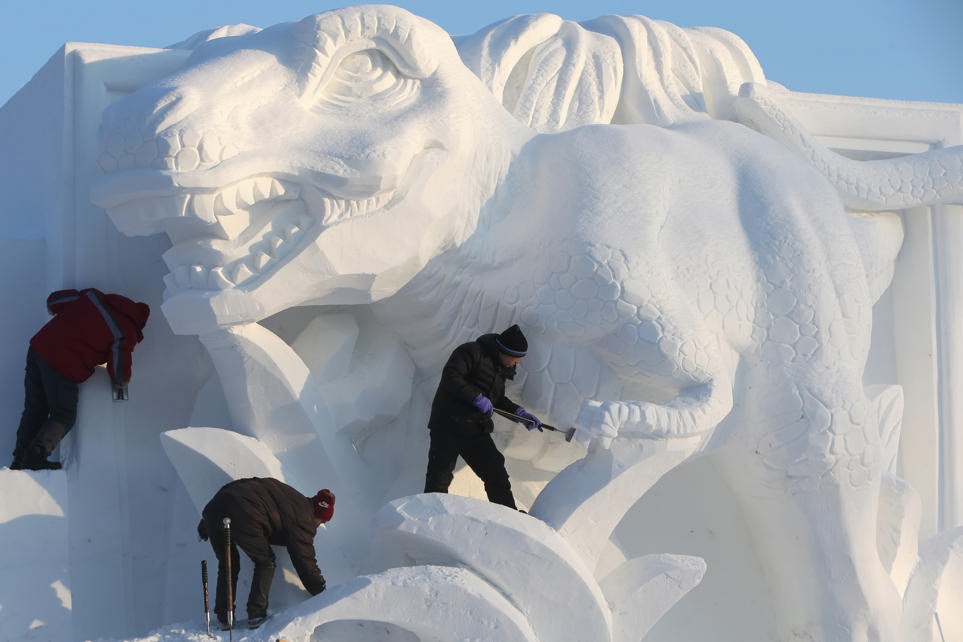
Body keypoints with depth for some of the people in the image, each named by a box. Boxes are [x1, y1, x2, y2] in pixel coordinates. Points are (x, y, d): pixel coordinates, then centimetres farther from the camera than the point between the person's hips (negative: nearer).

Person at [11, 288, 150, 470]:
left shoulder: (93, 296, 11)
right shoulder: (126, 334, -4)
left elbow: (53, 300, 14)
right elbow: (120, 367, 2)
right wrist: (120, 383, 24)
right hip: (64, 368, -6)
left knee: (34, 410, 18)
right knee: (64, 416, 9)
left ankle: (20, 459, 18)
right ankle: (36, 455, -8)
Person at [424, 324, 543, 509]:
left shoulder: (500, 369, 17)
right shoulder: (471, 352, -10)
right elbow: (451, 378, -21)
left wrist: (519, 413, 15)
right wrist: (477, 398, -23)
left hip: (476, 430, 8)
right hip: (448, 425, -7)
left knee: (496, 474, 1)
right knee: (439, 478, -5)